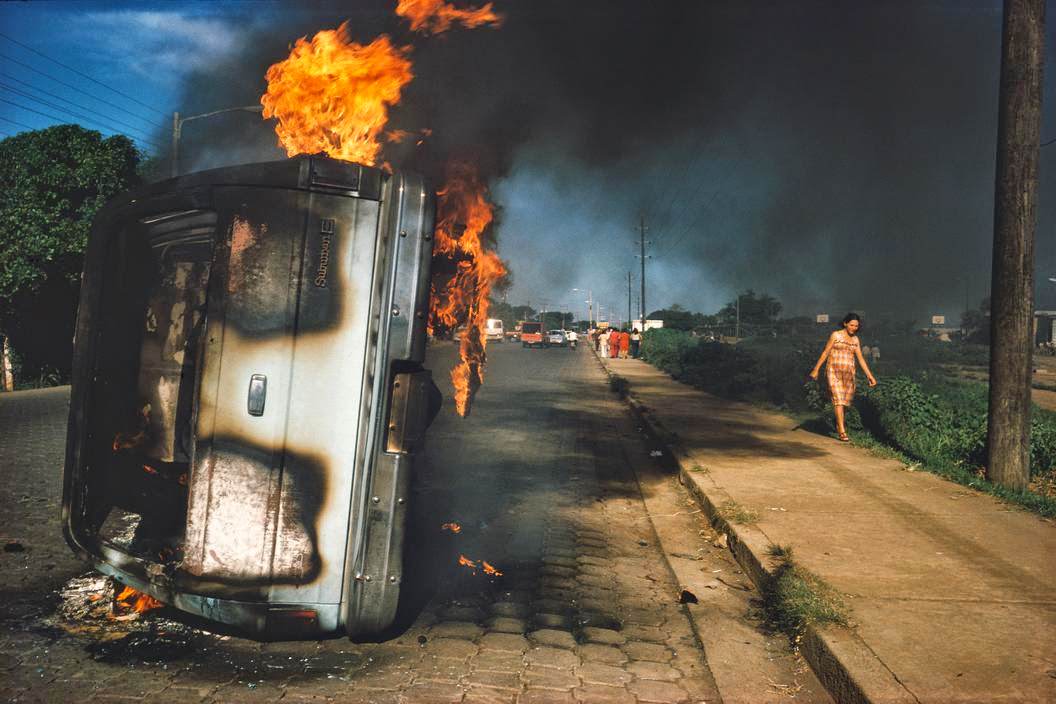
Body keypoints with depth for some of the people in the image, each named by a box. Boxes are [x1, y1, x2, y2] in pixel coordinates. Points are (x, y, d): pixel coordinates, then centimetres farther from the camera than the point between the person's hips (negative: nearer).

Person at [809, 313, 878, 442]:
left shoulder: (856, 339, 11)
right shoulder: (836, 335, -1)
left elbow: (860, 358, 12)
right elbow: (825, 352, 1)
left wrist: (869, 375, 7)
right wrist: (816, 369, -1)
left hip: (849, 373, 4)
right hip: (834, 371, -4)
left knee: (845, 400, 10)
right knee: (838, 399, -13)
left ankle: (839, 422, 37)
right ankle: (842, 432, -17)